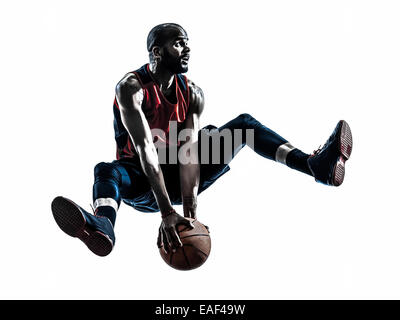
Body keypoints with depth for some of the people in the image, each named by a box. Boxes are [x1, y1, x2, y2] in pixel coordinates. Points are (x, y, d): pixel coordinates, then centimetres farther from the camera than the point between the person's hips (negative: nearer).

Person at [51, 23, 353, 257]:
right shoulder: (132, 87, -19)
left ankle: (318, 165, -17)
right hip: (143, 183, -4)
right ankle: (102, 228, -72)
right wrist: (167, 212, -43)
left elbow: (189, 154, -18)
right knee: (106, 171, -38)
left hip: (180, 178, 4)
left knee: (244, 124, -2)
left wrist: (189, 212, -31)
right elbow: (145, 149, -32)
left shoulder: (192, 94, -5)